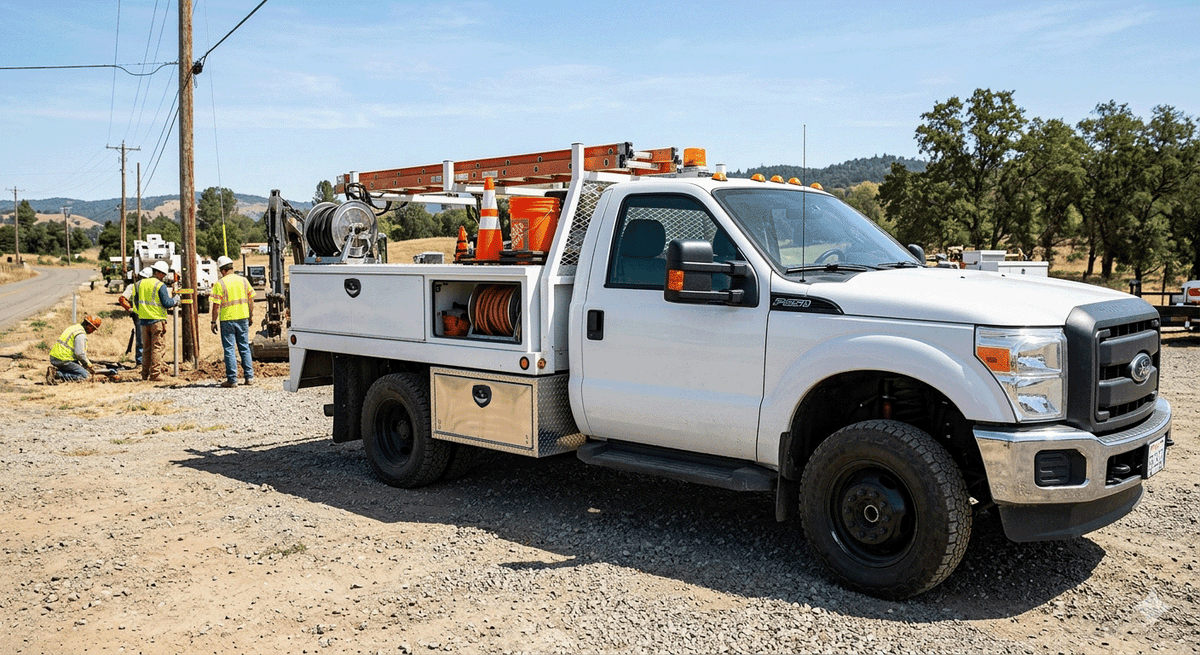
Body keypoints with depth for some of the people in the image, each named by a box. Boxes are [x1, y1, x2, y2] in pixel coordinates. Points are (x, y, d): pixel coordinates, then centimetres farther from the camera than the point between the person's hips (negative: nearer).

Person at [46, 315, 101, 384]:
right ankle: (57, 374, -16)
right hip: (63, 360, -10)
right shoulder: (81, 335, -17)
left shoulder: (75, 326, 15)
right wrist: (88, 365, -3)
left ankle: (54, 370, 8)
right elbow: (80, 354, -20)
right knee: (85, 375, -9)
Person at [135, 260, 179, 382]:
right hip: (157, 320, -6)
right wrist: (175, 300, 4)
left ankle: (145, 374, 17)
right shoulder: (160, 285, -12)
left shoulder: (140, 284, 8)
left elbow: (136, 302, 15)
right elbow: (167, 303, -14)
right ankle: (155, 374, -5)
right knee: (158, 347, -2)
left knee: (146, 348, 14)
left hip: (144, 320, 6)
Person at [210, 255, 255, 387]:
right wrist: (251, 316, 19)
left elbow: (216, 305, -10)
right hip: (243, 318, 4)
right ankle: (249, 377, 11)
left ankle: (232, 379, 2)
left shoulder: (220, 284, -9)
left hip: (227, 320, -4)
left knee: (229, 350, 2)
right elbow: (251, 300, 9)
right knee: (244, 348, 11)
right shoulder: (243, 280, 4)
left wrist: (214, 322, -3)